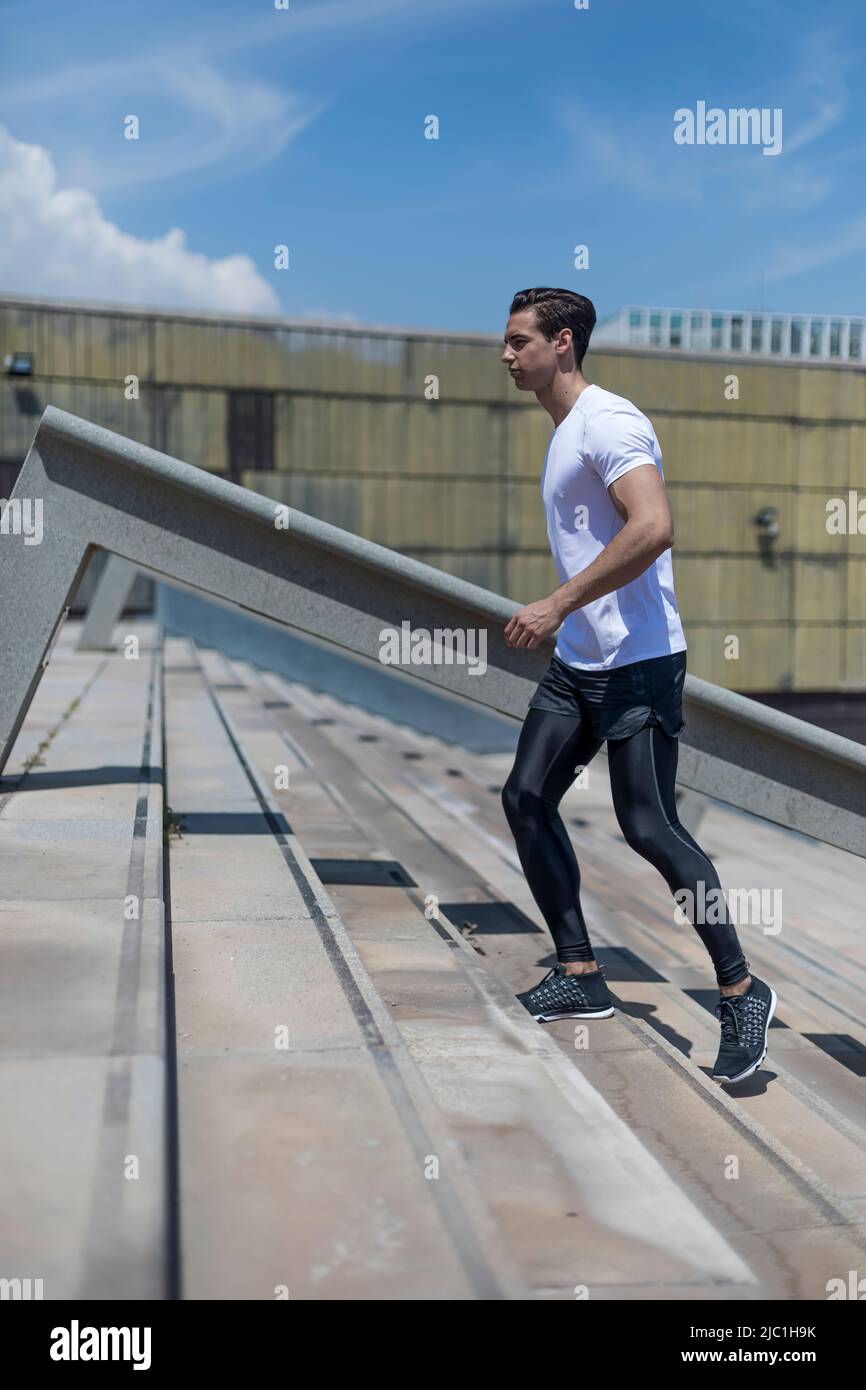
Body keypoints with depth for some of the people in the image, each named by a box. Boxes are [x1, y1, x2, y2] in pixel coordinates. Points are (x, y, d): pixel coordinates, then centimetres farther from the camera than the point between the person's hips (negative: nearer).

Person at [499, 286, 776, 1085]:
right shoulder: (564, 431, 17)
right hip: (576, 662, 10)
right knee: (526, 798, 6)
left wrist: (557, 606, -25)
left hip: (637, 663, -10)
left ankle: (743, 993, 8)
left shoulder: (608, 421, -14)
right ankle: (581, 978, 17)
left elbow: (653, 527, -28)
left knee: (648, 827, -9)